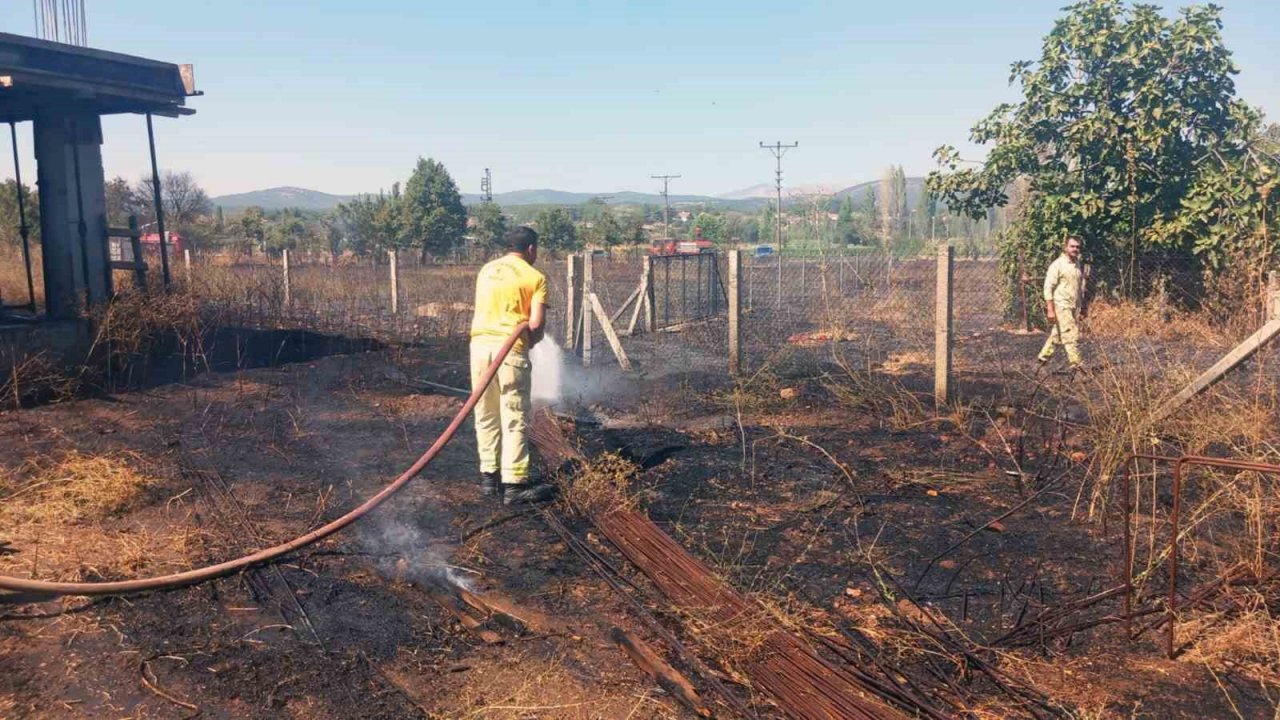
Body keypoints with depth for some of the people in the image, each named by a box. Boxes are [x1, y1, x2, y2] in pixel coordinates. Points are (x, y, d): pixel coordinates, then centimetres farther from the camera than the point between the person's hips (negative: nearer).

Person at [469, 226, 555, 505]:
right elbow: (536, 323, -8)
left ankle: (489, 475, 21)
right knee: (515, 417, 0)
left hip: (480, 343, 5)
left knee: (486, 415, 14)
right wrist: (530, 341, 11)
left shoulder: (486, 270, 16)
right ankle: (514, 483, 0)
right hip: (510, 348, -5)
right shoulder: (535, 277, 0)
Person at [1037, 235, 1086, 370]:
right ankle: (1076, 364, -5)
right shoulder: (1057, 265, -9)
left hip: (1074, 307, 7)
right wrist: (1050, 309, -17)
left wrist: (1080, 308, 18)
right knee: (1071, 335, -9)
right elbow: (1048, 287, -12)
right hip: (1061, 306, -7)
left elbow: (1080, 287, 22)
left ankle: (1044, 357, 23)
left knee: (1058, 334, 11)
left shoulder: (1077, 264, 14)